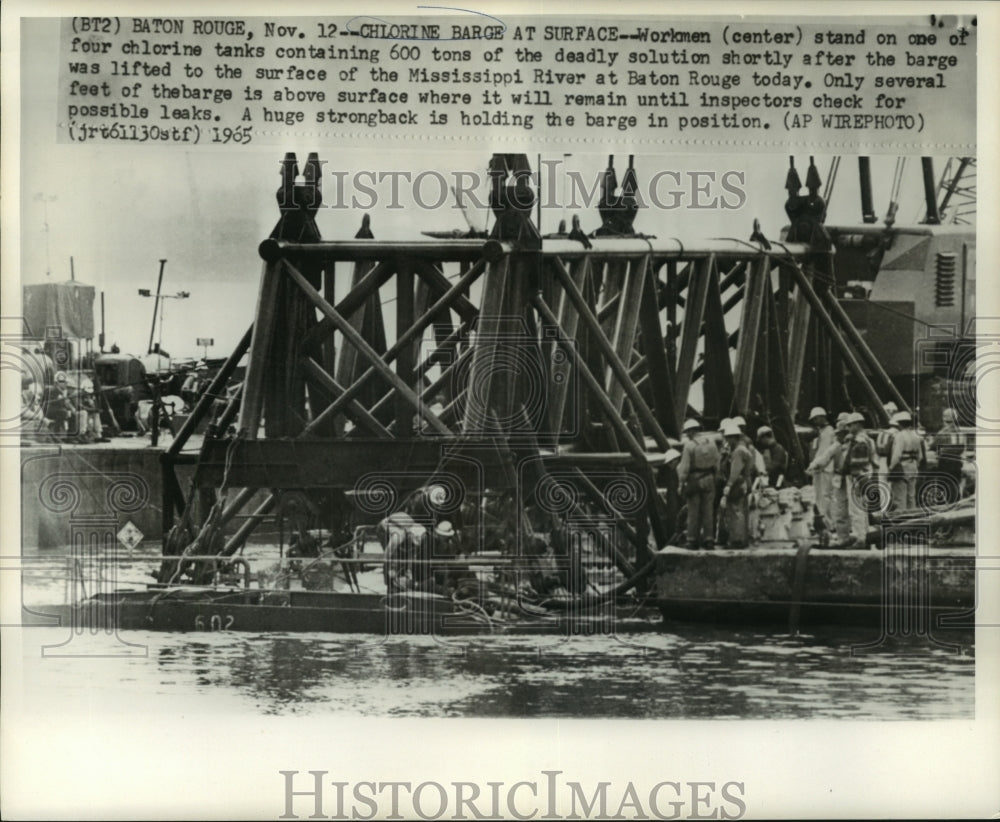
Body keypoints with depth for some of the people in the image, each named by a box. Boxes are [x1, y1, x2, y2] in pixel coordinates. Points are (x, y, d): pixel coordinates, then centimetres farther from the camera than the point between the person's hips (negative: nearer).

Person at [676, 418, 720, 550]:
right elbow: (717, 463, 7)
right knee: (708, 510, 8)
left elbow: (684, 466, -11)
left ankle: (693, 539, 4)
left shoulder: (689, 445, -10)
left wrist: (681, 482, -4)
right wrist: (715, 477, 13)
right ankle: (708, 538, 8)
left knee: (693, 511, 2)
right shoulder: (711, 442, 5)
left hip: (694, 480, -4)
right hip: (709, 480, 4)